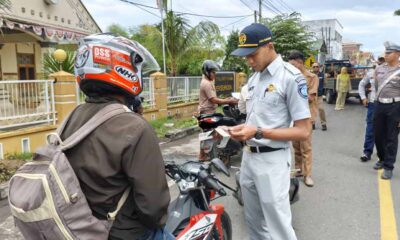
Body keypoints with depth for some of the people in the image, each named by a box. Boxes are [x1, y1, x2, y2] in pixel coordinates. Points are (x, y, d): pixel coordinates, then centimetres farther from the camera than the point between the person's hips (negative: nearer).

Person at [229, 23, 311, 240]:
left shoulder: (291, 77, -14)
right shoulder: (253, 78, 11)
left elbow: (304, 131, -17)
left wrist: (258, 133, -23)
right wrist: (241, 128, -1)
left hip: (272, 160, -8)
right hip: (248, 156, 8)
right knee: (253, 221, 20)